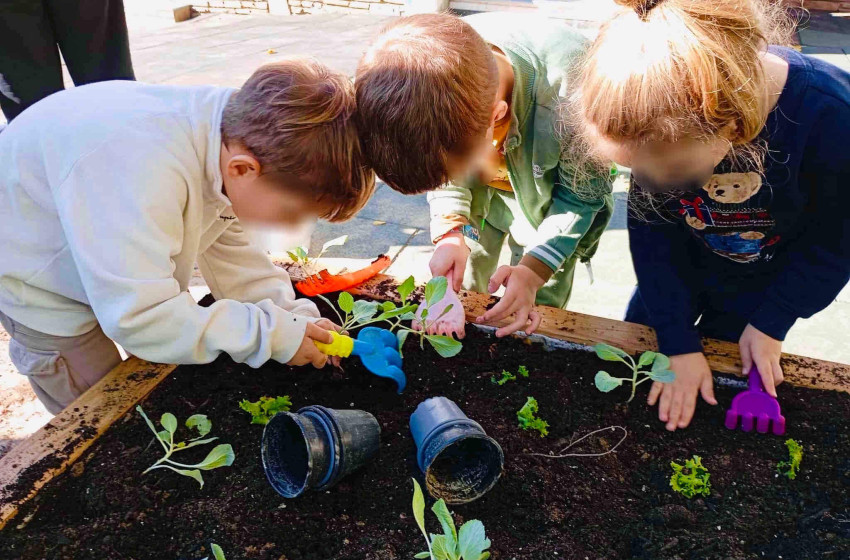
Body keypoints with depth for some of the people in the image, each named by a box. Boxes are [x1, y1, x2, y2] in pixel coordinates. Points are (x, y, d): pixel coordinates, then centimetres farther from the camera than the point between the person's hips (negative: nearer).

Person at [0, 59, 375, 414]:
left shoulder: (236, 141, -21)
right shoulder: (142, 168, -45)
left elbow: (228, 248, -8)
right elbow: (137, 316, -43)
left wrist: (295, 319, -18)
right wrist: (272, 333, -37)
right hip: (36, 280, -6)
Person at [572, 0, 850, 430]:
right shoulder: (661, 123, -31)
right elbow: (651, 227, -18)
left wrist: (771, 322, -11)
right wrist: (677, 341, -17)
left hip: (762, 284, -1)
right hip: (682, 264, 2)